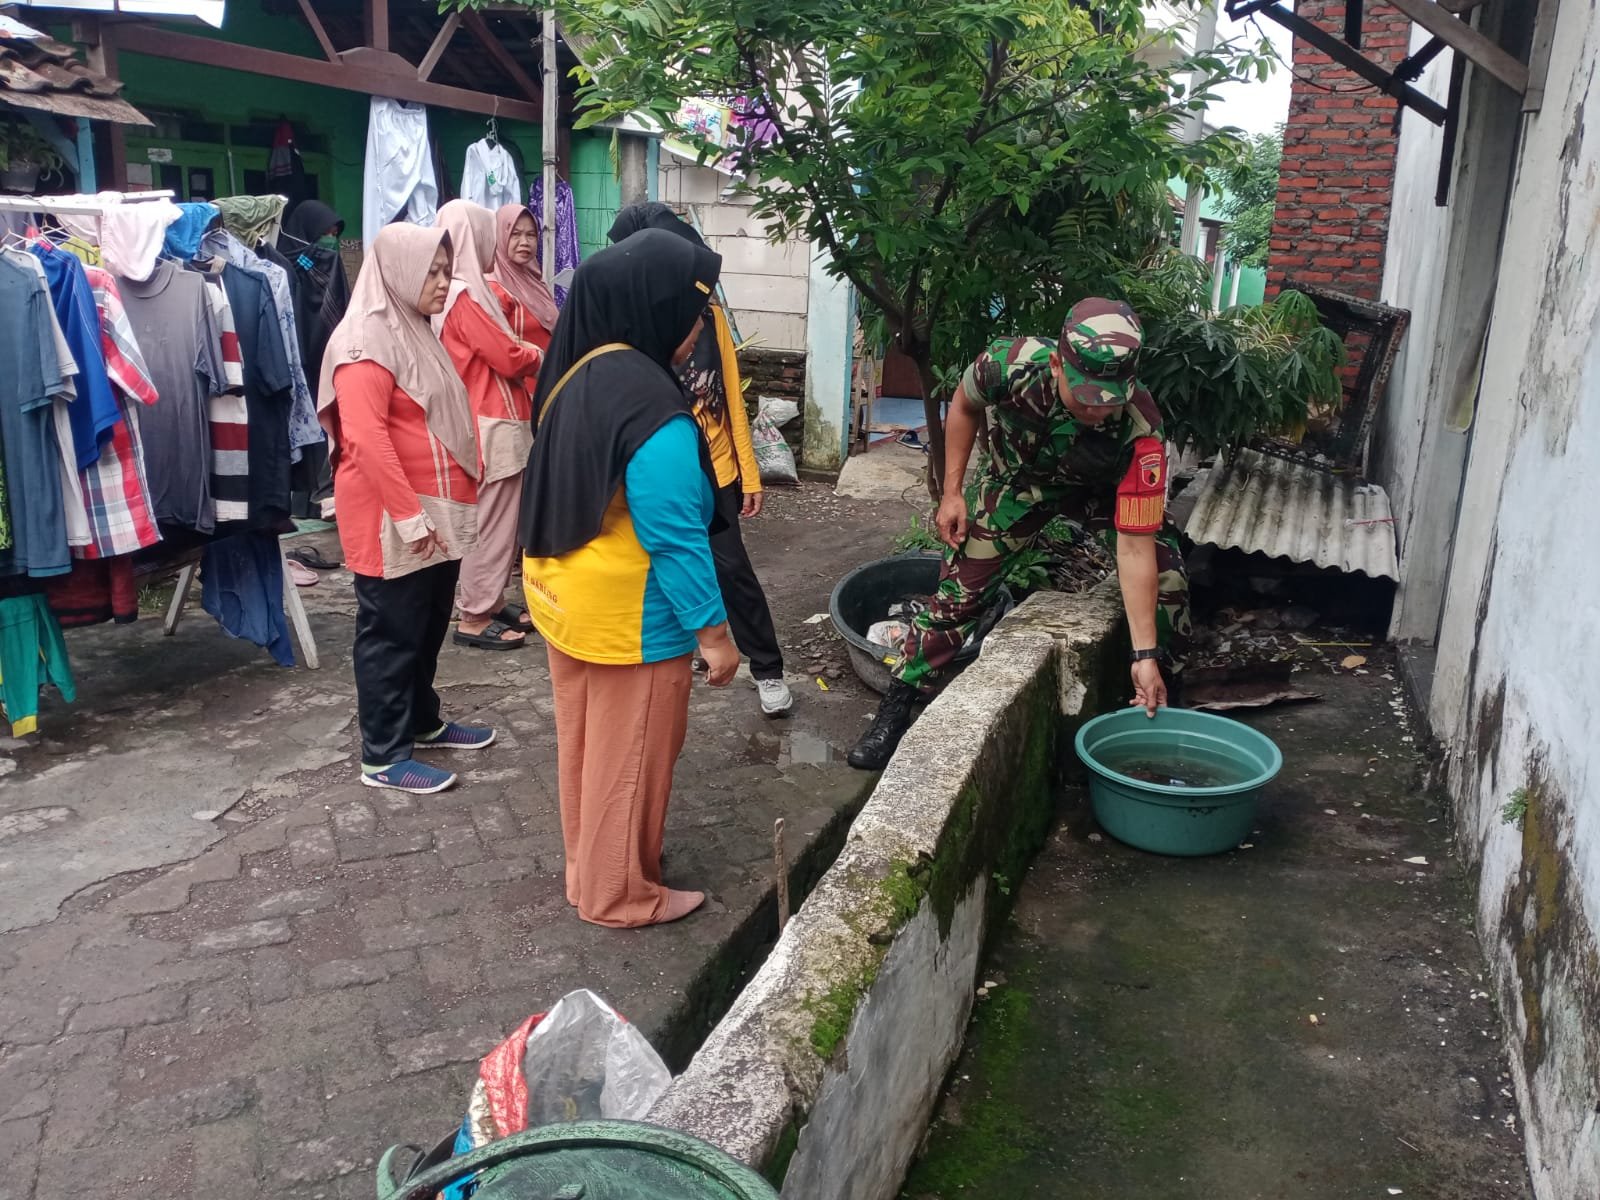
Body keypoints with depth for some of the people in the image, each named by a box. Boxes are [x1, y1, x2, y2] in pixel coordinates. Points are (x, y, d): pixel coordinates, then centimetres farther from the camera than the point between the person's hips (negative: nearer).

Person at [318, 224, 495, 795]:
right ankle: (383, 757, 11)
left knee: (429, 625, 19)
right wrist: (408, 514, -23)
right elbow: (366, 435, -23)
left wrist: (452, 499, 17)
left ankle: (423, 721, 35)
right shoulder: (368, 339, -15)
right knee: (391, 633, 0)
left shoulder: (416, 331, 15)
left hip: (439, 511, 9)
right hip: (392, 518, -9)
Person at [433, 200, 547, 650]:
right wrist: (546, 357, 0)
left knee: (495, 519, 15)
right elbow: (510, 358, -17)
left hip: (495, 421, 10)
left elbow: (508, 322, 16)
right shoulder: (465, 297, -17)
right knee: (492, 521, -4)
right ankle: (475, 617, 4)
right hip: (492, 426, -10)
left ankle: (487, 605, 24)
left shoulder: (470, 292, 14)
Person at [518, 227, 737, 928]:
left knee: (586, 745, 22)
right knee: (629, 758, 9)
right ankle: (619, 893, 27)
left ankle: (589, 868, 40)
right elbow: (675, 539, -25)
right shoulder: (652, 411, -26)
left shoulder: (576, 375, 1)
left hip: (563, 598, 9)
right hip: (629, 620, -9)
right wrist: (712, 631, -17)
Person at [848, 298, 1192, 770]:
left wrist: (1146, 656, -36)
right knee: (961, 586, -8)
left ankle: (1162, 702, 9)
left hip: (1101, 487, 0)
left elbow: (1135, 547, -35)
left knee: (1165, 577, -15)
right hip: (1018, 477, 0)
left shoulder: (1141, 430, -40)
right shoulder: (1012, 364, -38)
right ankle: (896, 707, 5)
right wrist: (952, 493, -13)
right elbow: (965, 406, -12)